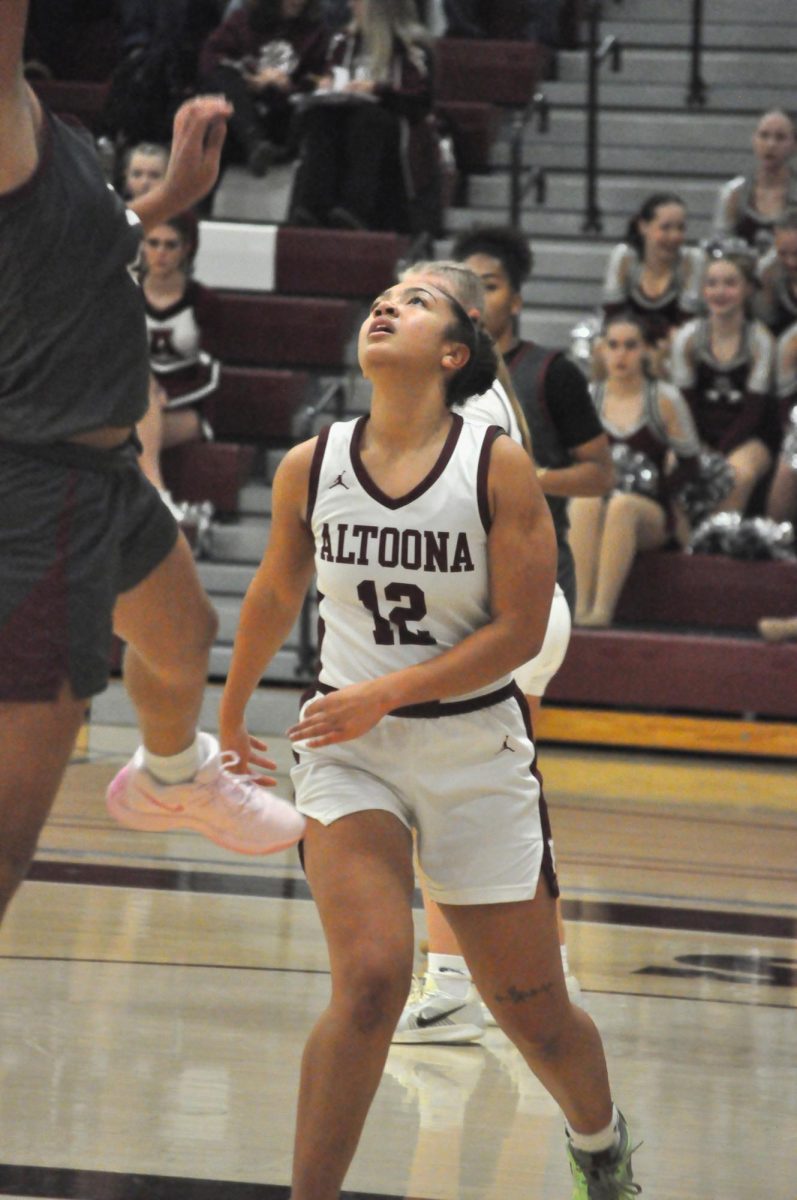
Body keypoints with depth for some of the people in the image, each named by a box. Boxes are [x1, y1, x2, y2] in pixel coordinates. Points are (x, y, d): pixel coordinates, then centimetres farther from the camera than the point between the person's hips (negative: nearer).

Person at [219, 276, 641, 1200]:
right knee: (370, 983, -21)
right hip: (349, 748, 0)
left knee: (532, 1011, 9)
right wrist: (231, 713, 27)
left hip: (476, 750, 0)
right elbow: (276, 597, 15)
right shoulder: (309, 467, -3)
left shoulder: (499, 467, -10)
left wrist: (386, 692, -21)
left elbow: (520, 630, -12)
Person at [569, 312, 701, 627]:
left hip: (651, 513, -2)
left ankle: (603, 609, -47)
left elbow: (689, 465, 5)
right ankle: (580, 606, -47)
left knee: (623, 506, -37)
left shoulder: (665, 399, 6)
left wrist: (657, 489, -11)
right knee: (584, 503, -35)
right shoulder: (587, 398, 13)